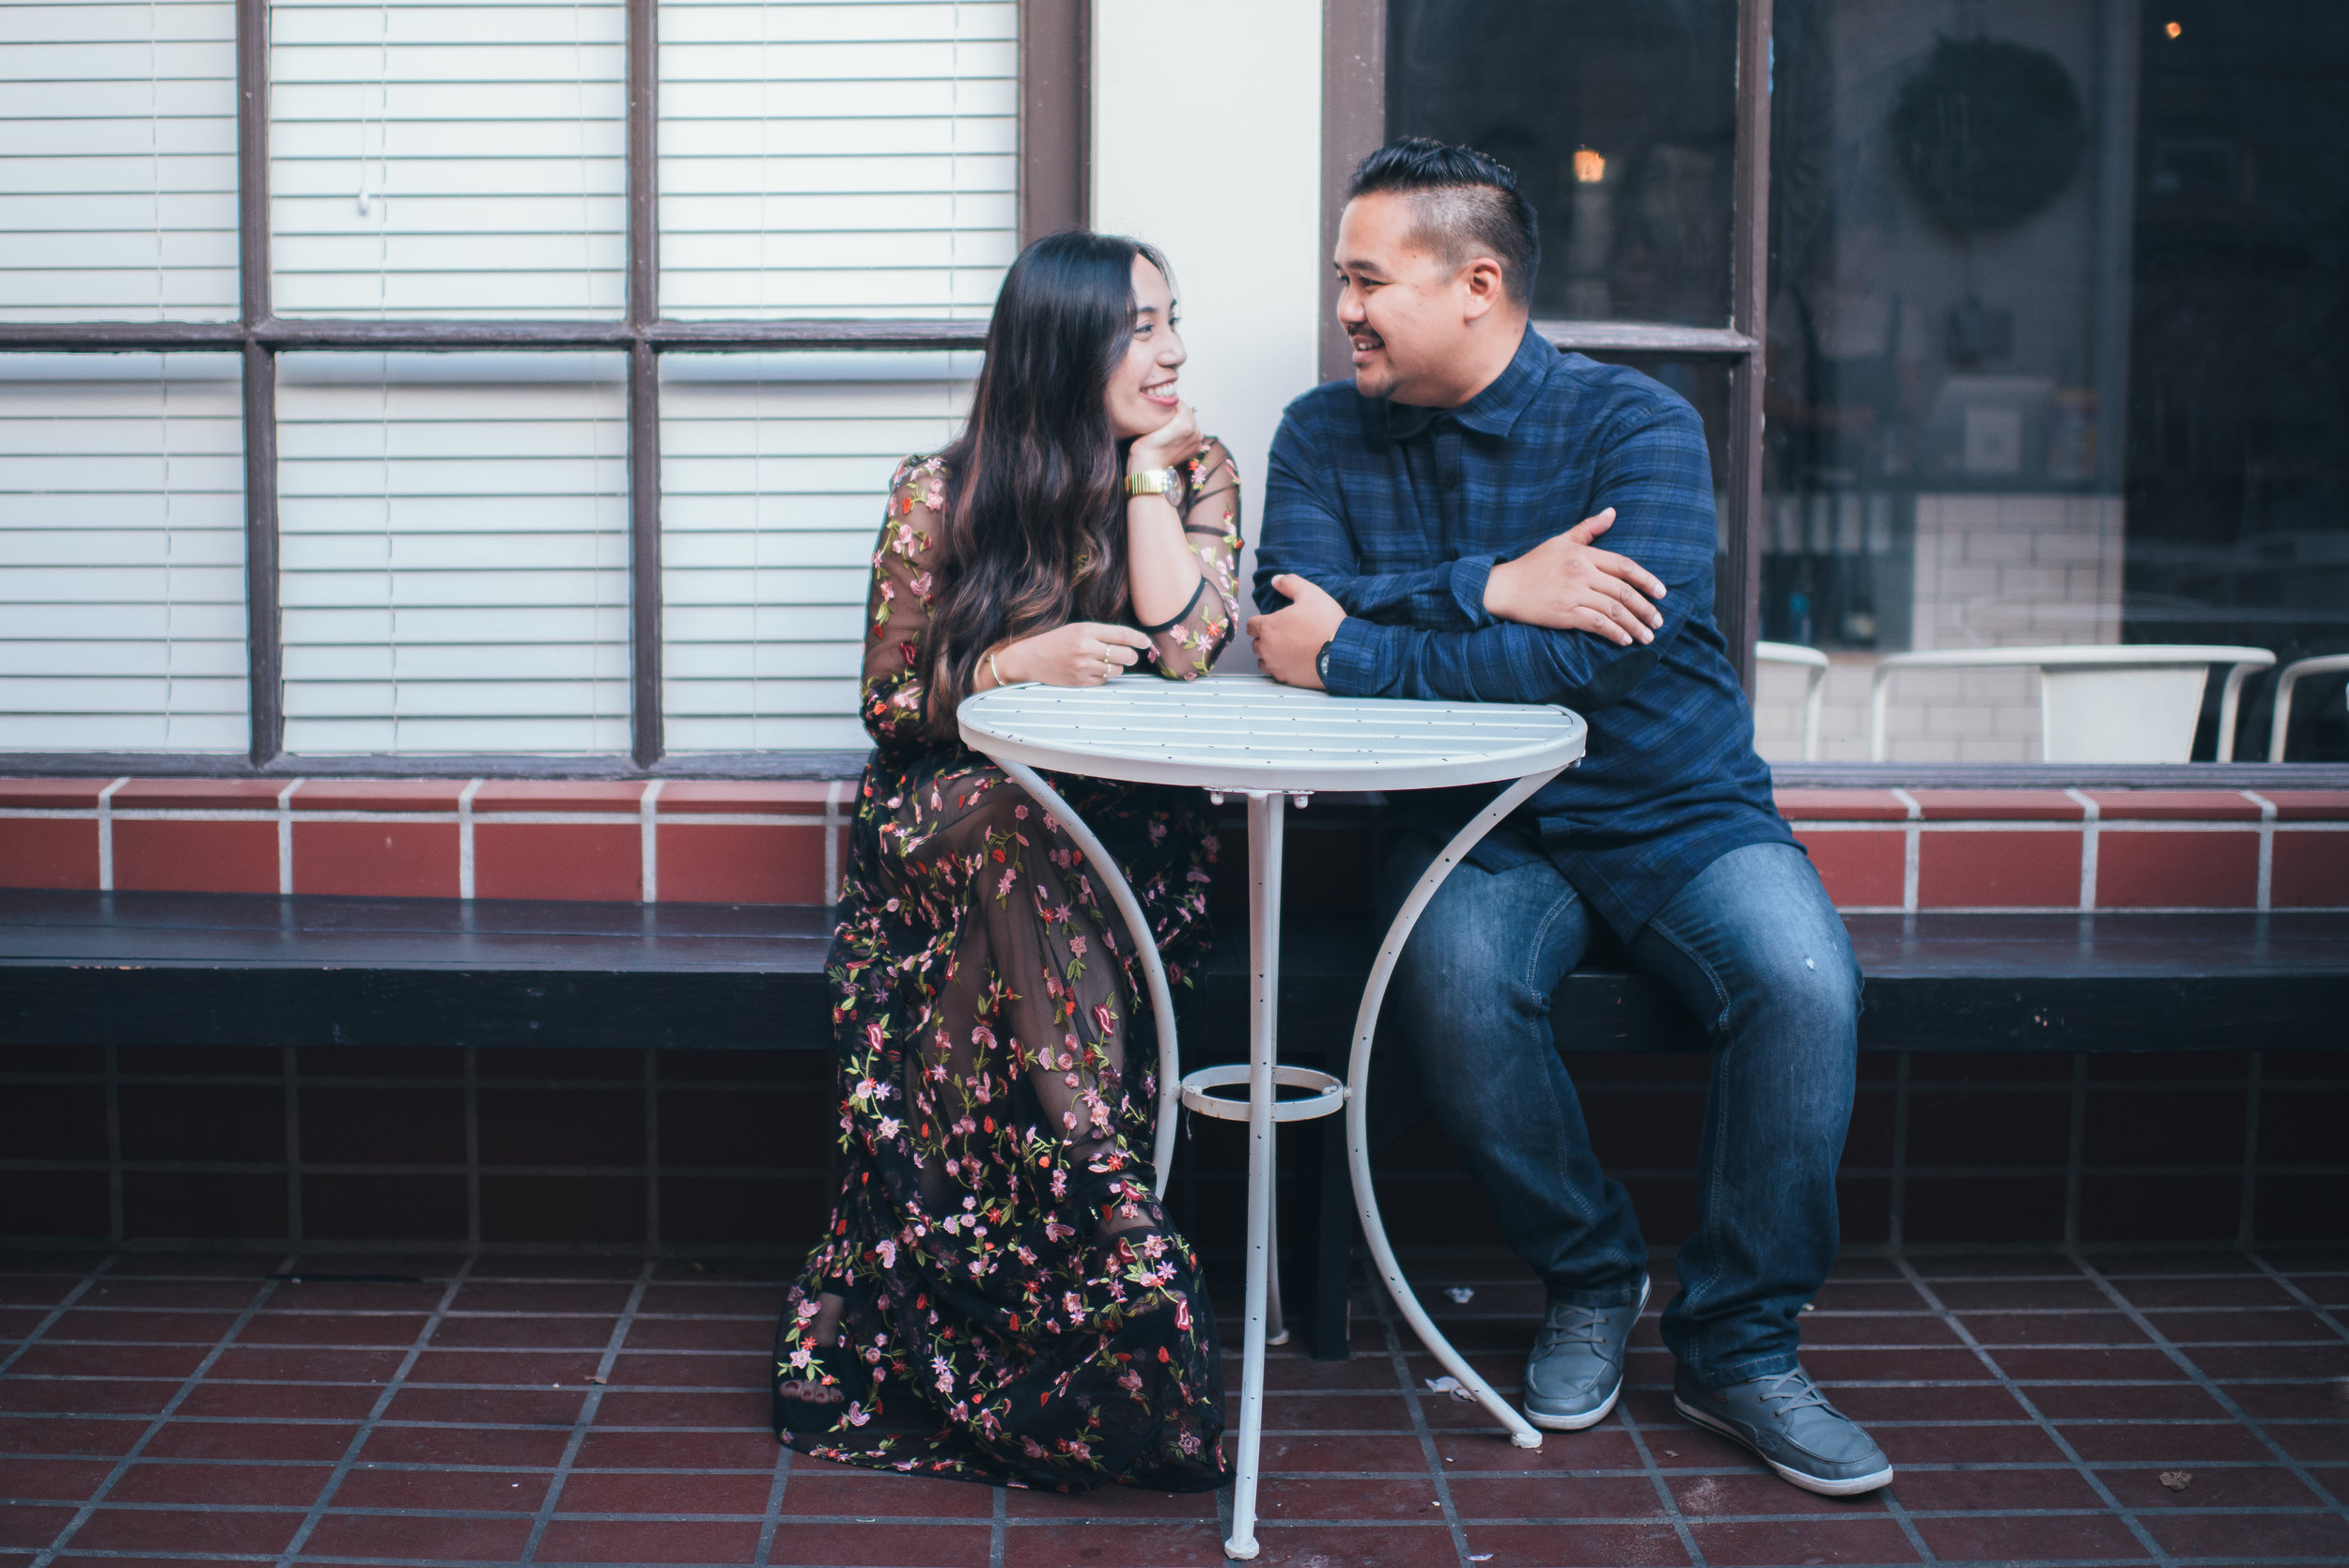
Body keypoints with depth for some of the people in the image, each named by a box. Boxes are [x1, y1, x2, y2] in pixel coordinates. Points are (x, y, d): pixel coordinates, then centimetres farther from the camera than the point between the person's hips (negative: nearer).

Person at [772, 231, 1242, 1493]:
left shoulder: (1198, 475, 6)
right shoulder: (940, 494, 1)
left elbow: (1187, 646, -12)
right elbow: (889, 702, 1)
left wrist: (1147, 475, -8)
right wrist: (1024, 661, -15)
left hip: (1127, 833, 1)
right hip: (950, 816, -1)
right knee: (1006, 831, -37)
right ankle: (1113, 1253, -41)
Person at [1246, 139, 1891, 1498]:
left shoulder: (1637, 424, -9)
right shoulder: (1326, 435, 5)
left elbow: (1605, 656, -23)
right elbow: (1290, 612, -11)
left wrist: (1350, 652, -21)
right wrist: (1491, 591, -23)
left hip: (1677, 810, -1)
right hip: (1479, 823, 2)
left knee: (1803, 981, -29)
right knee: (1455, 983, -32)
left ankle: (1740, 1346, -9)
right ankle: (1591, 1280, -4)